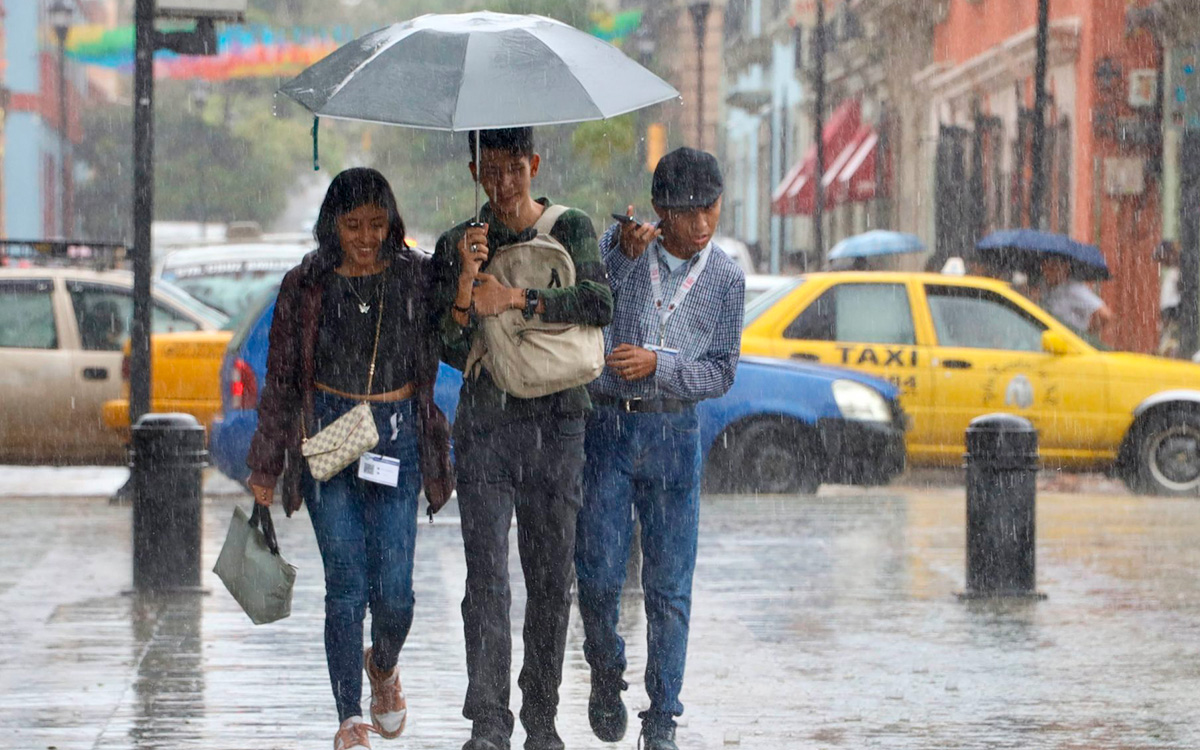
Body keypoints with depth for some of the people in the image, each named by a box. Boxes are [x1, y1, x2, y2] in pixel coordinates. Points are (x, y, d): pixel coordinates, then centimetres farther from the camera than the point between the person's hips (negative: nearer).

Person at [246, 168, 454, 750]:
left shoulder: (416, 277, 4)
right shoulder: (306, 287, 2)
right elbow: (281, 379, 7)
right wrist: (265, 468, 8)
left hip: (397, 435, 1)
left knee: (394, 590, -4)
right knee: (346, 584, -6)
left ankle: (383, 666, 29)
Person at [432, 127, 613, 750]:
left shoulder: (571, 230, 6)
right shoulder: (458, 245, 8)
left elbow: (599, 303, -11)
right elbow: (452, 350, -1)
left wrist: (517, 299, -15)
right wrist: (466, 280, -16)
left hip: (556, 423, 0)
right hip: (485, 423, 0)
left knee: (551, 578, 3)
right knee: (487, 580, -10)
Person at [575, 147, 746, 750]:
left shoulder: (726, 280, 1)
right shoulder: (616, 246, -3)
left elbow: (720, 373, 2)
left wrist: (656, 364, -14)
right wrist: (622, 257, -25)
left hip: (672, 434, 1)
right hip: (602, 426, -1)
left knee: (669, 586, -1)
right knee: (598, 577, -3)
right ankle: (606, 675, 25)